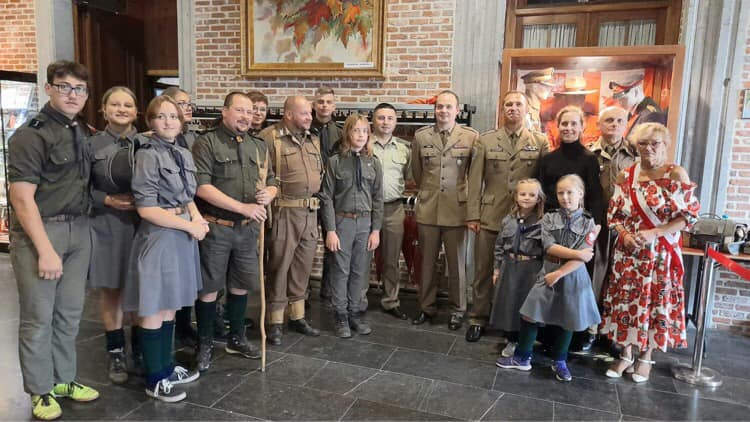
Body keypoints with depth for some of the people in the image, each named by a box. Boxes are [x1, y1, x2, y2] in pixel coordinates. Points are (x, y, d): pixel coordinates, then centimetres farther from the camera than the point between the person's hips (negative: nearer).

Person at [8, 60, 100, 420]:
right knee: (38, 316, 4)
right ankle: (40, 391, 20)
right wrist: (45, 250, -19)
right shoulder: (30, 135, -11)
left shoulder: (85, 132, 9)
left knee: (70, 311, 14)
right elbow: (22, 198, -15)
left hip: (79, 229, 6)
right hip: (39, 230, -6)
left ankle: (63, 379, 29)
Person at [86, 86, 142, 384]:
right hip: (106, 228, 0)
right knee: (110, 291, 9)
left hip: (143, 226, 1)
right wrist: (108, 200, -14)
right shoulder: (91, 145, 0)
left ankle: (141, 349, 25)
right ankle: (115, 352, 23)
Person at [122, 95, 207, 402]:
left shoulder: (184, 155, 10)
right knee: (154, 310, 4)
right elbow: (146, 208, -19)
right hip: (159, 237, -7)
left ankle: (166, 366, 31)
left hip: (183, 235, 7)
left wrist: (198, 218, -2)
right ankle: (154, 380, 17)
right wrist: (191, 226, -15)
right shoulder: (148, 155, -13)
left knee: (170, 307, 17)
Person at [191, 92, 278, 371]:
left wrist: (268, 194, -8)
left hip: (248, 229, 5)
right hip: (216, 228, -5)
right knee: (209, 288, 6)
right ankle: (204, 345, 23)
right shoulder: (206, 143, -6)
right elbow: (202, 186, -16)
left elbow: (271, 182, 17)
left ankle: (236, 339, 33)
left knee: (240, 286, 15)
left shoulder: (259, 146, 12)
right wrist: (242, 207, -19)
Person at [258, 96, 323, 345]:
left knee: (303, 266, 14)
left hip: (310, 212, 7)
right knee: (279, 266, 3)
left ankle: (298, 317, 27)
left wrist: (318, 200, 12)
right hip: (284, 211, -6)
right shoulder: (270, 137, -8)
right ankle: (275, 322, 15)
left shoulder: (313, 140, 14)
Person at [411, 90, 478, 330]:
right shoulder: (421, 136, 3)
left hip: (457, 209, -2)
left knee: (457, 264, 8)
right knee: (427, 262, 11)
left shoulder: (471, 137, -3)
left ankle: (457, 311, 23)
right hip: (427, 209, 2)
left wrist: (466, 196, 8)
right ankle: (427, 307, 26)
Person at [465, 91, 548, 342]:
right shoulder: (485, 141, 5)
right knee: (483, 271, 7)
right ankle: (478, 319, 21)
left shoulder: (540, 143, 4)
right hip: (490, 217, 0)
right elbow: (475, 180, 2)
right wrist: (472, 215, -3)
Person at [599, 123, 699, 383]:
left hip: (660, 254, -3)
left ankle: (646, 357, 23)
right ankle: (626, 355, 22)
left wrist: (654, 234, -18)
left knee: (656, 302, 6)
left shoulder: (676, 174, -6)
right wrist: (625, 235, -10)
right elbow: (614, 215, 9)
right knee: (626, 300, 7)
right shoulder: (626, 176, 4)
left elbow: (689, 214, -8)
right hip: (628, 253, 3)